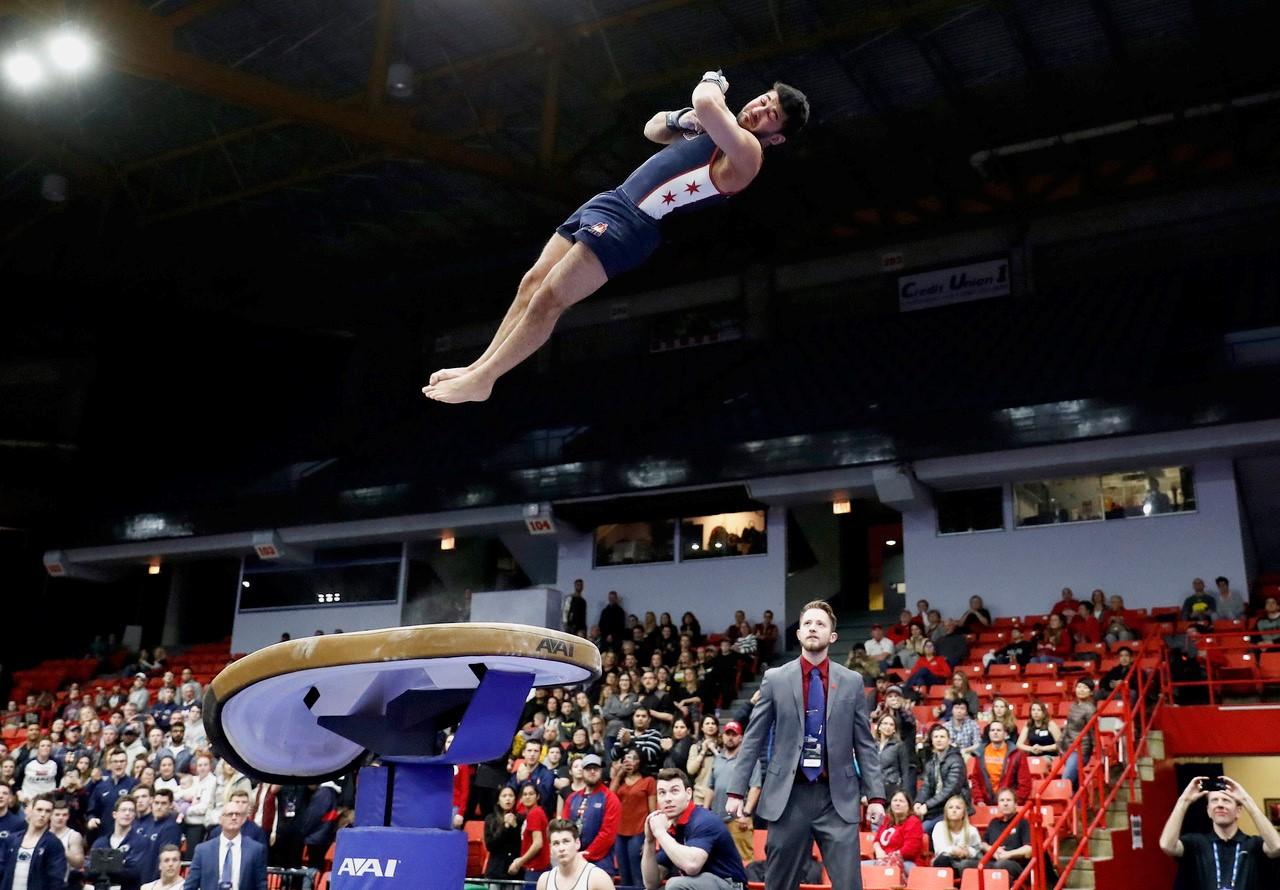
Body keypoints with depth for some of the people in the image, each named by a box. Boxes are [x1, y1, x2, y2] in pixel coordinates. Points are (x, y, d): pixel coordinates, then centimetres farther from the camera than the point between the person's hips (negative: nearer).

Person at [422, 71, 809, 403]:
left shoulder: (746, 152, -14)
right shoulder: (717, 127, 17)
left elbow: (705, 103, -31)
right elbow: (651, 129, 28)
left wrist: (713, 82, -7)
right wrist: (680, 118, 6)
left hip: (632, 223, -10)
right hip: (610, 199, 10)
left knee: (548, 298, -12)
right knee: (532, 282, 7)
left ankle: (480, 382, -3)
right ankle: (479, 365, 14)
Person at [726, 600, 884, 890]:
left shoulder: (852, 682, 5)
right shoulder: (775, 679, 3)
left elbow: (864, 743, 6)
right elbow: (753, 739, 4)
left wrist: (875, 796, -1)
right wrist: (736, 791, -1)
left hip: (838, 797, 0)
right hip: (788, 796, 0)